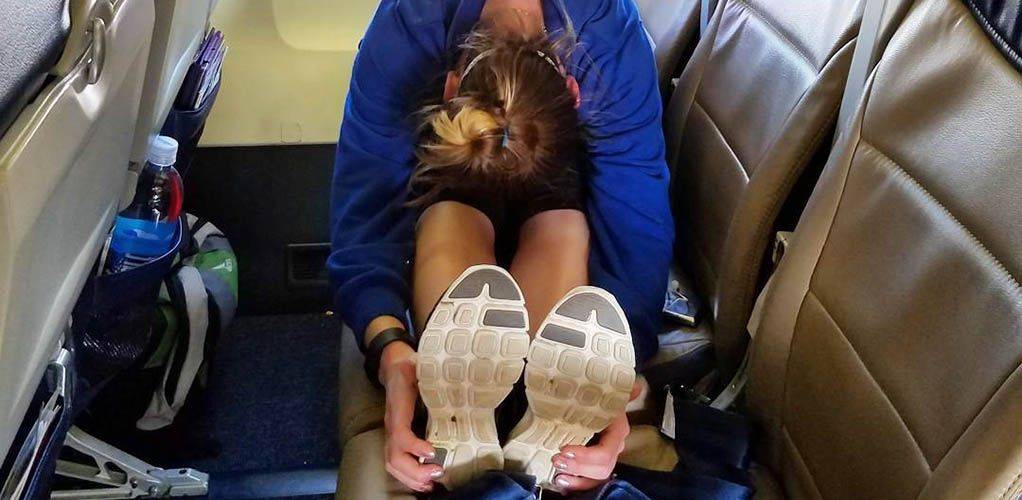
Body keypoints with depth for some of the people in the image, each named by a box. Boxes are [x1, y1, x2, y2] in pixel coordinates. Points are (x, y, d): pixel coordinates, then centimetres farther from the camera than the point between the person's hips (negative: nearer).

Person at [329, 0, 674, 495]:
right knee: (448, 222, -35)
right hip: (448, 174, 0)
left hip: (558, 176, 1)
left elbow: (639, 231, -41)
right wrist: (388, 346, -60)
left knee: (566, 231, -35)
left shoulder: (616, 50, -38)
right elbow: (363, 213, -41)